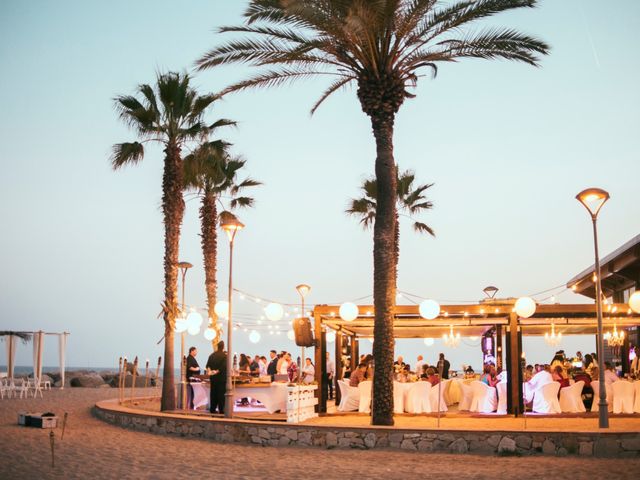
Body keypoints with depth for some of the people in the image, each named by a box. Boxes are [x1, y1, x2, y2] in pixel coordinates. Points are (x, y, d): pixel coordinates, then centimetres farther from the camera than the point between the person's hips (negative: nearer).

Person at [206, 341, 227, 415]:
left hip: (213, 377, 6)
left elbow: (208, 365, 9)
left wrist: (210, 371, -2)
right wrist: (217, 371, -13)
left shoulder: (212, 355, 8)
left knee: (213, 393, 11)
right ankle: (221, 409, -2)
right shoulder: (224, 356, -12)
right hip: (221, 378, -5)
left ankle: (212, 409, 12)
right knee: (221, 393, -2)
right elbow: (224, 366, -21)